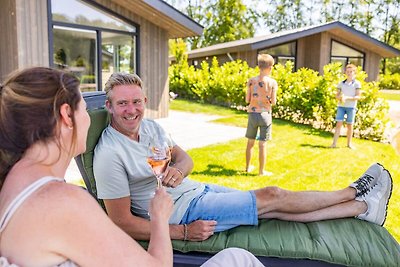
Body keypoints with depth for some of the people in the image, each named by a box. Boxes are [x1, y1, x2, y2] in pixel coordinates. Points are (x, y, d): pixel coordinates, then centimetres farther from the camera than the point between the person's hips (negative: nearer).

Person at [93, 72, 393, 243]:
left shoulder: (150, 126, 0)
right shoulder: (109, 155, -22)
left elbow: (185, 158, 6)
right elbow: (123, 222, -20)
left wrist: (177, 171, -21)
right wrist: (183, 232, -21)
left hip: (196, 190, 7)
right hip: (181, 211, -7)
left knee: (276, 209, 2)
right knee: (271, 197, -6)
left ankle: (363, 207, 15)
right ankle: (353, 193, 14)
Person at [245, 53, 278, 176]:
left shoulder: (251, 81, -4)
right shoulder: (272, 82, -9)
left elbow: (247, 100, -2)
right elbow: (273, 102, -8)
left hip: (252, 114, 2)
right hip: (265, 114, -2)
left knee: (250, 142, 16)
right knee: (262, 144, 5)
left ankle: (248, 167, 29)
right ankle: (261, 171, 14)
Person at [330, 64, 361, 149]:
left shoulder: (357, 83, 0)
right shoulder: (341, 83, 9)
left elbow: (358, 96, -5)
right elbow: (337, 95, 9)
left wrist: (347, 98, -18)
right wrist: (340, 98, -14)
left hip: (351, 107, -2)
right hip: (341, 106, 2)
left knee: (349, 125, 5)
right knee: (339, 123, -5)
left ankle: (349, 143, 18)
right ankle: (334, 143, -6)